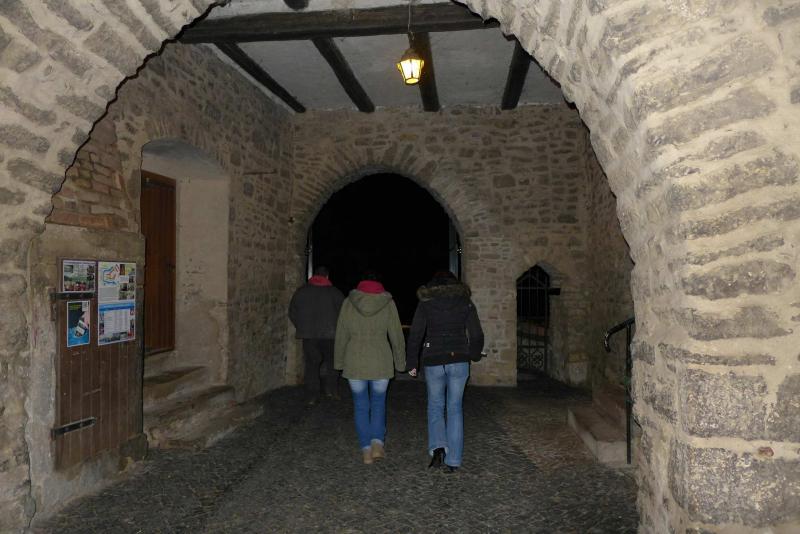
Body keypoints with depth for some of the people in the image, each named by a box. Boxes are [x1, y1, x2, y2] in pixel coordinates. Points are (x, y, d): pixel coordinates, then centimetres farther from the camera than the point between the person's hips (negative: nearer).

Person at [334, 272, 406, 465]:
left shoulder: (349, 302, 2)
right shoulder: (387, 302, 1)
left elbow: (341, 335, 4)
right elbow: (396, 335, 1)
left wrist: (339, 362, 13)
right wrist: (400, 362, 11)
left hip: (355, 361, 0)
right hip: (381, 361, 0)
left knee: (361, 405, 12)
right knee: (378, 402, 16)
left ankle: (366, 450, 12)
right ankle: (377, 443, -2)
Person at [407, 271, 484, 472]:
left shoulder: (425, 303, 1)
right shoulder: (465, 302, 5)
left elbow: (415, 335, -4)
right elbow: (477, 335, 3)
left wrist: (412, 363, 3)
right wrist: (473, 356, 20)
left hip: (433, 361, -1)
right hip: (459, 361, 1)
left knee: (435, 406, 17)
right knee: (455, 407, 10)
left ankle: (437, 447, -2)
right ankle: (453, 460, 11)